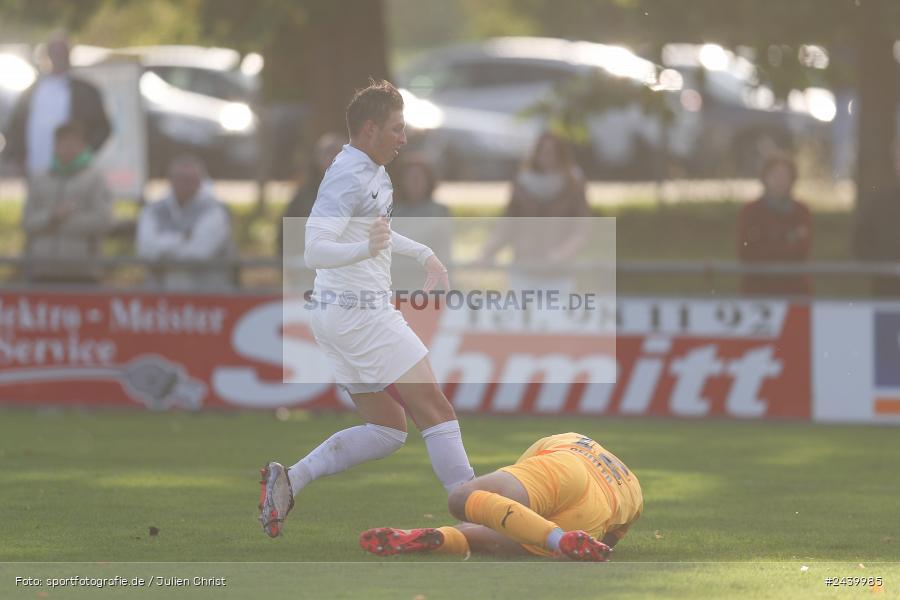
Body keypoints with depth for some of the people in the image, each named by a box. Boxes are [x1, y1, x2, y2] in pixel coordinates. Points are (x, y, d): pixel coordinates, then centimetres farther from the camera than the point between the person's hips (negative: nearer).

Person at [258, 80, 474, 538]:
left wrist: (424, 255, 35)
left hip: (338, 315, 10)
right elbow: (315, 251, -27)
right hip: (360, 314, -10)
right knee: (436, 412, -6)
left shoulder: (371, 172, 13)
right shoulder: (348, 178, -18)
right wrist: (366, 248, -40)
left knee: (386, 429, 10)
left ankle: (289, 479, 3)